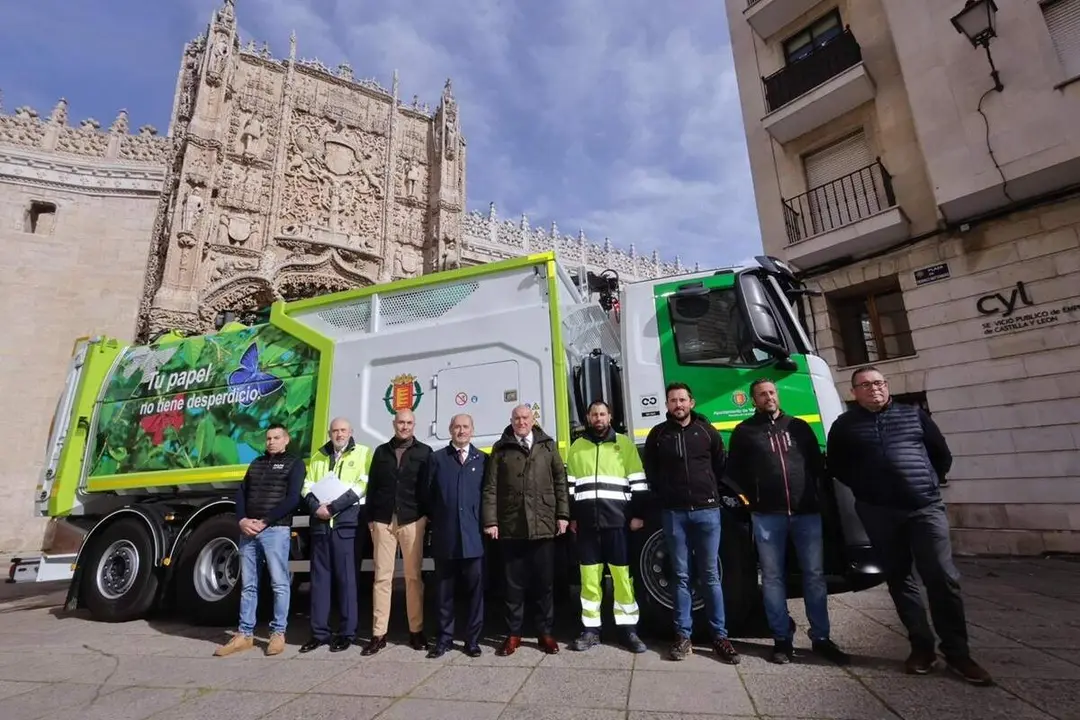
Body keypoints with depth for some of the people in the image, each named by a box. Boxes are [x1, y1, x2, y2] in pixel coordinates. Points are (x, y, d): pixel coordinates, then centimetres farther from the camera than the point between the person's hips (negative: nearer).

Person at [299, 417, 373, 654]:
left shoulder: (363, 453, 1)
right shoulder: (319, 456, 16)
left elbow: (361, 486, -9)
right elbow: (307, 486, 11)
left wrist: (332, 507, -14)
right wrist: (316, 508, -9)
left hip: (346, 523, -4)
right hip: (320, 523, 5)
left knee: (346, 577, 1)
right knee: (319, 577, 9)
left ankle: (346, 633, 11)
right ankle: (319, 632, 19)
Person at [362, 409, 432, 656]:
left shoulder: (424, 452, 4)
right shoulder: (381, 451, 12)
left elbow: (428, 487, 2)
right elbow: (372, 486, 11)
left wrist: (427, 515, -5)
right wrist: (370, 517, 6)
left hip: (412, 520, -2)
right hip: (383, 521, 2)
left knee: (414, 577, 5)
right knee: (382, 577, 4)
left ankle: (416, 631, 15)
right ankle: (378, 634, 13)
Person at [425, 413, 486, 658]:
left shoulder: (482, 459, 8)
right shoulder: (437, 458, 7)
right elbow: (429, 493, 6)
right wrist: (434, 521, 3)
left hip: (473, 535, 0)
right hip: (445, 536, 0)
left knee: (475, 588, 6)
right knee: (444, 590, 10)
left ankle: (473, 639, 20)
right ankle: (444, 638, 24)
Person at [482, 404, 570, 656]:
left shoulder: (548, 446, 7)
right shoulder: (500, 448, 5)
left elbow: (560, 481, 6)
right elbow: (490, 488, 1)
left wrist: (562, 515, 0)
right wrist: (490, 521, -5)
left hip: (543, 525, 1)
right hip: (511, 527, 0)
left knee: (544, 582, 9)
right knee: (514, 583, 9)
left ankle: (545, 633, 24)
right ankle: (513, 634, 23)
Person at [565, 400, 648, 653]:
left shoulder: (625, 445, 5)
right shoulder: (576, 447, 11)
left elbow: (637, 482, 3)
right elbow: (569, 485, 12)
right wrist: (571, 516, 8)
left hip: (617, 520, -2)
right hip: (586, 522, 2)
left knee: (622, 575, 4)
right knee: (589, 576, 6)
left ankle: (629, 630, 16)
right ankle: (591, 629, 18)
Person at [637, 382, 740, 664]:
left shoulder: (707, 431, 5)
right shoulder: (658, 434, 5)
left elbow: (722, 468, 12)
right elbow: (649, 475, 8)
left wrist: (715, 495, 6)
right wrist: (642, 511, 5)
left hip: (707, 510, 0)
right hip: (673, 513, 0)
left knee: (711, 576, 7)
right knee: (681, 576, 7)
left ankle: (720, 636, 16)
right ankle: (683, 636, 16)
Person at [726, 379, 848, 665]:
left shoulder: (799, 426, 12)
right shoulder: (744, 431, 4)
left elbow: (817, 463, 14)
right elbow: (734, 470, 6)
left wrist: (815, 494, 5)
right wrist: (754, 497, 2)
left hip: (806, 512, 2)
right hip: (767, 516, -2)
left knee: (814, 575, 7)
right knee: (773, 577, 5)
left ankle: (821, 638, 21)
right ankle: (782, 639, 16)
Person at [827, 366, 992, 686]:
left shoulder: (914, 414, 9)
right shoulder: (844, 425, 5)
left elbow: (942, 454, 16)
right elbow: (835, 465, 11)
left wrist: (928, 483, 9)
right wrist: (865, 489, 4)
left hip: (926, 508, 0)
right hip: (879, 514, 0)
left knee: (943, 578, -4)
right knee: (899, 579, 6)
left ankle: (957, 652, 9)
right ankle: (922, 646, 19)